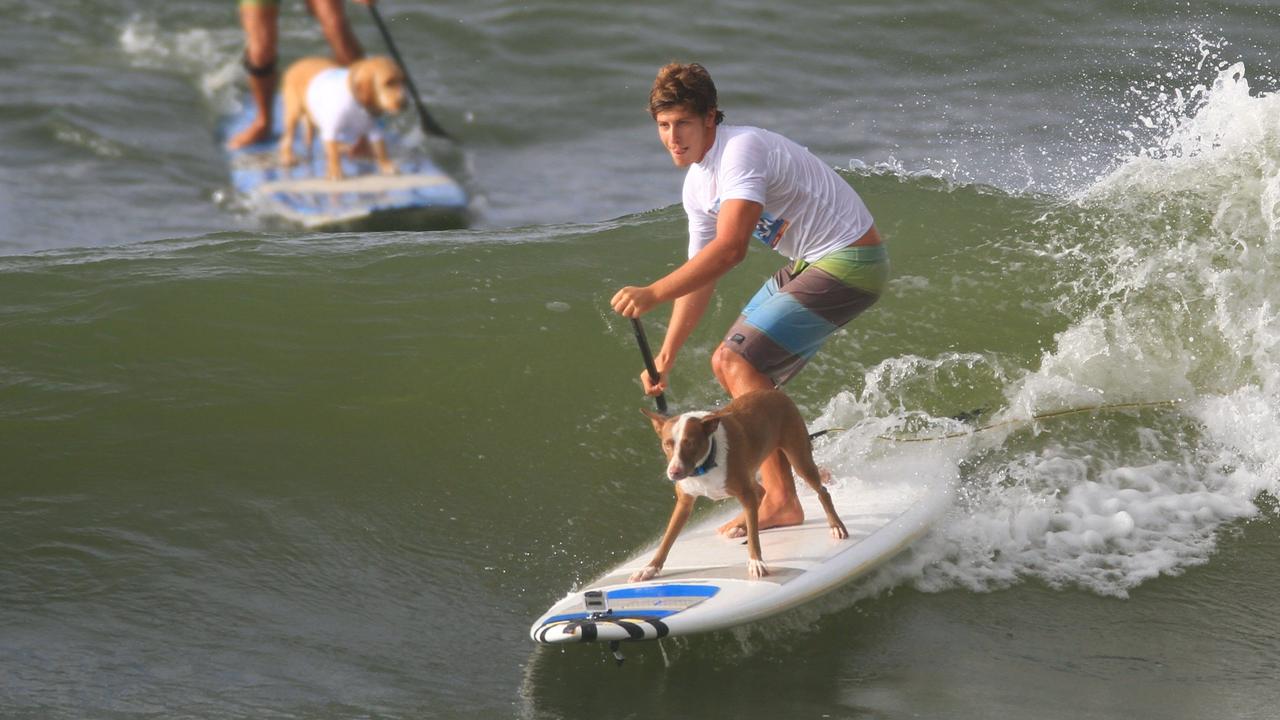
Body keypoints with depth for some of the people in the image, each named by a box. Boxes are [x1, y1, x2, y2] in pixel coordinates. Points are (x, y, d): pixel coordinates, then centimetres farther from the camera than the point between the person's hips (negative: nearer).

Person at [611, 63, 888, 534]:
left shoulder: (742, 151, -23)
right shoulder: (698, 184, 7)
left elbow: (729, 249, -36)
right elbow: (701, 274, 13)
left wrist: (652, 294, -40)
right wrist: (665, 358, 9)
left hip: (850, 264, -10)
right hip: (810, 265, 10)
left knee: (737, 363, -16)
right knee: (729, 363, 12)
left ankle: (780, 501, -14)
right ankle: (795, 469, 22)